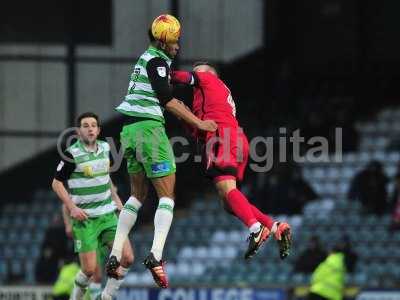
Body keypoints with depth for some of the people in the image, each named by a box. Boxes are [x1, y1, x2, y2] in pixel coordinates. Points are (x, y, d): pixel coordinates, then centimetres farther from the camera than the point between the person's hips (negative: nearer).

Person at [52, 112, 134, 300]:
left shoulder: (104, 148, 5)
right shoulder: (71, 154, -13)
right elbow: (57, 183, -6)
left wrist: (116, 199, 16)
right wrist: (72, 207, -15)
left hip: (108, 214, 5)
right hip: (85, 219, -5)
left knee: (127, 258, -8)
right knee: (89, 269, -8)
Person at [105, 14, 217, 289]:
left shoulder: (147, 57, 19)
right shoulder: (157, 60, -10)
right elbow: (167, 99, -16)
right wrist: (198, 123, -12)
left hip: (130, 131, 9)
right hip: (149, 128, -9)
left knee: (138, 194, 19)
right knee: (167, 195, -8)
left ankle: (114, 256, 12)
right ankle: (156, 255, -26)